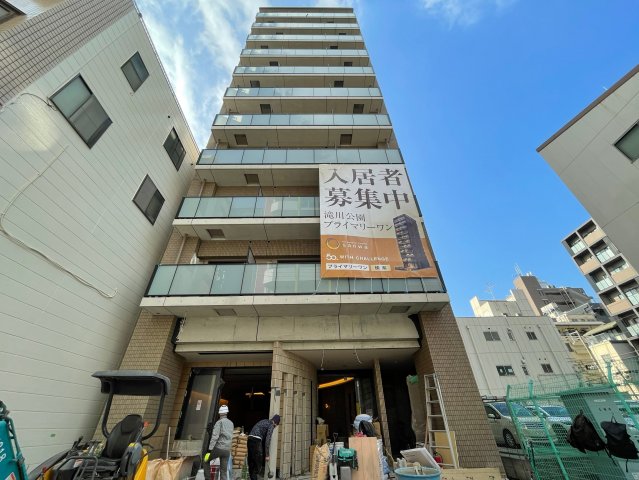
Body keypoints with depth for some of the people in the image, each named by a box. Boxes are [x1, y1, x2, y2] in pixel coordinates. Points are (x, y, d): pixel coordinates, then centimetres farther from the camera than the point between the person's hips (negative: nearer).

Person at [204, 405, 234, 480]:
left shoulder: (219, 422, -8)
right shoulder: (231, 423, 12)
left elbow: (215, 436, -16)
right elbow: (230, 437, 15)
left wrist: (210, 449, -15)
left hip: (218, 448, -4)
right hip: (227, 450, 5)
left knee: (206, 460, 20)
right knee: (224, 470, 10)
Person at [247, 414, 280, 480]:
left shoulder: (264, 421, 24)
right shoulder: (271, 425, 0)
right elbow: (267, 441, -6)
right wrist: (267, 455, 1)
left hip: (250, 439, 8)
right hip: (256, 441, -8)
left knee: (251, 462, 17)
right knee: (258, 463, 4)